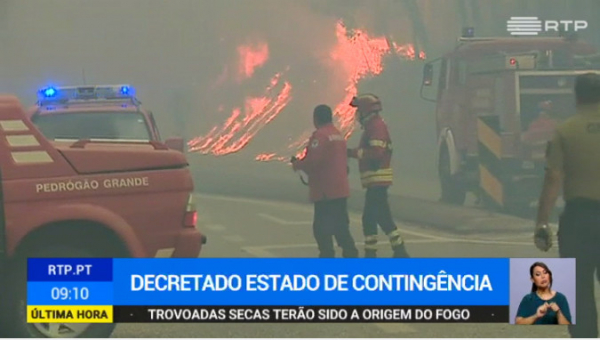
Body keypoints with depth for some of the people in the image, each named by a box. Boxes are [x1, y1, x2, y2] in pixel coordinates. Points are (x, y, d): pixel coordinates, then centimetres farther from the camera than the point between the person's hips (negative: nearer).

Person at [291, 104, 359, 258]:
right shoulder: (338, 135, 16)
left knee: (322, 227, -5)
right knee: (340, 226, 13)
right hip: (340, 189, 9)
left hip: (325, 191, -9)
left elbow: (313, 161, -21)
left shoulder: (319, 135, -13)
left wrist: (298, 164, 0)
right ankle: (350, 254, 12)